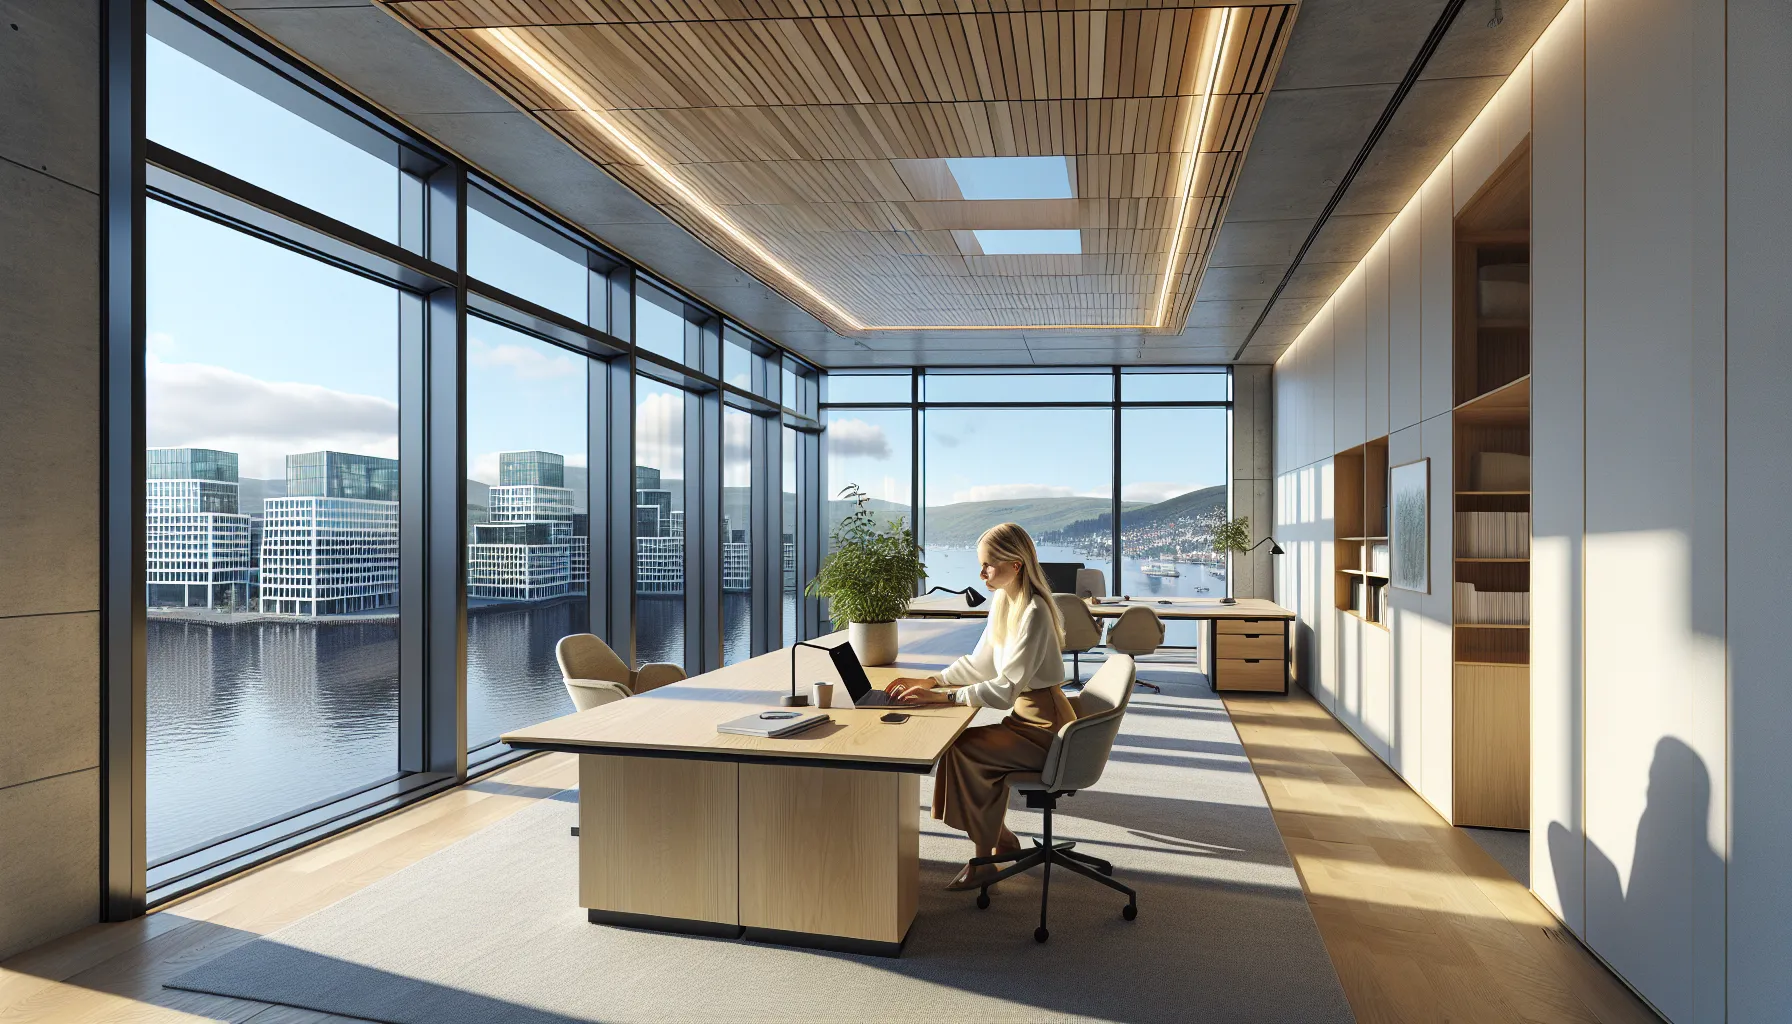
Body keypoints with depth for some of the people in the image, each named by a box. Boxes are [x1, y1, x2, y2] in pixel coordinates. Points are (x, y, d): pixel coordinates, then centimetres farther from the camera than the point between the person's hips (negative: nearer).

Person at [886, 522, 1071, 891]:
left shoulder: (1033, 614, -24)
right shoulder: (1003, 602, 5)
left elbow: (1005, 689, -27)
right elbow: (979, 664, 12)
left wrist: (940, 697, -27)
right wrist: (930, 681, 0)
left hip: (1045, 727, -9)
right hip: (1025, 714, 9)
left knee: (960, 749, -17)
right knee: (958, 744, -1)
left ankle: (983, 859, -2)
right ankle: (1003, 842, 16)